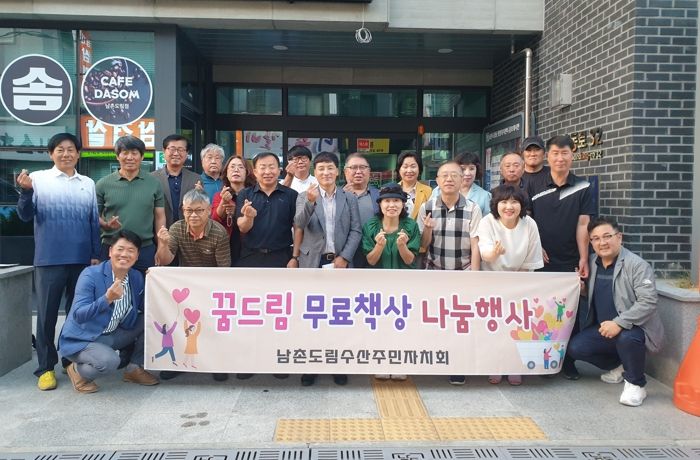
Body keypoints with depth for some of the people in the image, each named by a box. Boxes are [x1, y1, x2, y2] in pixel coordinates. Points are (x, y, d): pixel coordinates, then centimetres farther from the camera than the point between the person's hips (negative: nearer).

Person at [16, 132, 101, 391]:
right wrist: (25, 191, -20)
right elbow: (26, 216, -3)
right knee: (47, 314, 2)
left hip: (82, 259, 3)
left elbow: (94, 222, 11)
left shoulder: (88, 184, 11)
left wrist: (96, 254, 7)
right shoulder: (38, 178, 2)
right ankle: (46, 367, 12)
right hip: (49, 259, -3)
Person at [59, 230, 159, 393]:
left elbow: (145, 311, 3)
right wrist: (107, 298, -41)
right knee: (109, 361, -33)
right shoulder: (90, 275, -20)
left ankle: (134, 369, 9)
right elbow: (78, 315, -28)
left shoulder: (137, 277, -1)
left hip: (112, 335, 7)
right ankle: (77, 370, 1)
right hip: (81, 339, -7)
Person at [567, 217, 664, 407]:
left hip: (633, 329, -6)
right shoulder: (592, 263, 3)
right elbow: (590, 295, 16)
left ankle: (636, 384, -8)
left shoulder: (638, 265, -15)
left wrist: (619, 323, -33)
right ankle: (618, 366, 16)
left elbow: (647, 302, -24)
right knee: (574, 347, -12)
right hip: (602, 329, 6)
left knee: (627, 338, -38)